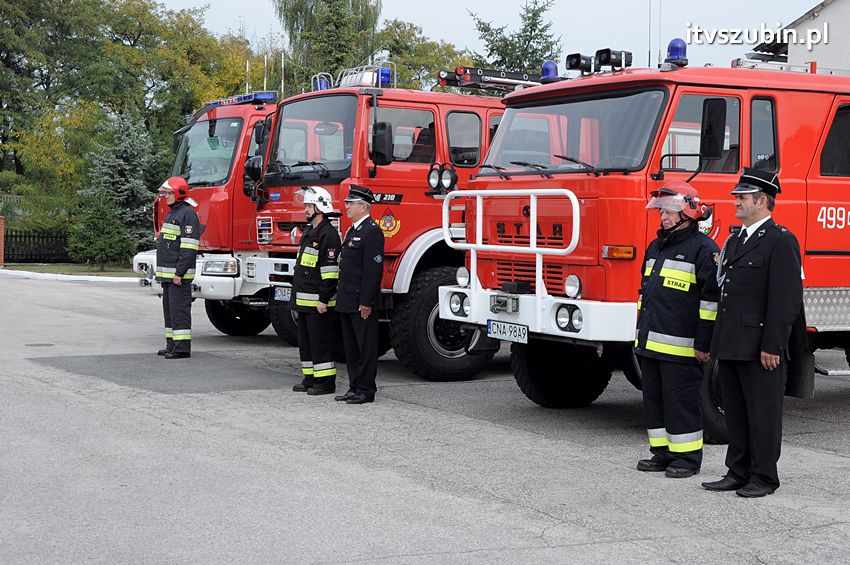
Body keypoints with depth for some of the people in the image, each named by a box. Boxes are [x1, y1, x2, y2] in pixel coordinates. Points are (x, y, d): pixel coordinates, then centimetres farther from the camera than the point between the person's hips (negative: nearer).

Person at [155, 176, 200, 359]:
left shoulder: (187, 214, -12)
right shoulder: (172, 214, 20)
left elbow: (189, 248, -20)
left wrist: (179, 273, -23)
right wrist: (163, 273, 21)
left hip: (179, 275, -10)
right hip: (168, 274, 10)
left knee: (179, 309, -9)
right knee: (169, 308, 13)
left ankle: (182, 347, -7)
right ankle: (172, 344, 19)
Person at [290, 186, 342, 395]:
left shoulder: (328, 234, -14)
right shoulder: (309, 232, 17)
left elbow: (330, 271, -19)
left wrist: (324, 300, -22)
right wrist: (298, 295, 22)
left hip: (317, 301, -10)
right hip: (304, 300, 10)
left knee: (321, 341, -5)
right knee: (305, 340, 14)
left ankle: (326, 382, 0)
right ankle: (310, 378, 22)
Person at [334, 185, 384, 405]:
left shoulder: (372, 232, -14)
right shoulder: (352, 230, 17)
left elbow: (374, 269, -19)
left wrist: (366, 302, -22)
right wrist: (341, 296, 18)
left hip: (361, 303, -10)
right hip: (347, 302, 10)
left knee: (366, 347, -2)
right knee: (351, 347, 14)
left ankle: (366, 390, 3)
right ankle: (354, 387, 21)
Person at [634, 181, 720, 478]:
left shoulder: (703, 249, -9)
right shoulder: (656, 247, 17)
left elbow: (712, 298, -13)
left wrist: (704, 344, -16)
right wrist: (641, 333, 22)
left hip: (680, 347, -8)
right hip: (650, 343, 8)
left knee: (681, 400, -2)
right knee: (654, 397, 12)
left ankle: (687, 457, 9)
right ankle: (663, 453, 22)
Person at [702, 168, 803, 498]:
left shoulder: (781, 241, -9)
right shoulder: (735, 241, 18)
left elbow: (787, 298, -15)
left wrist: (773, 346, -18)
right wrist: (718, 343, 16)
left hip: (759, 348, -8)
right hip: (731, 346, 8)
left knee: (763, 414, 1)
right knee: (735, 414, 13)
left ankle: (764, 477, 10)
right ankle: (738, 473, 21)